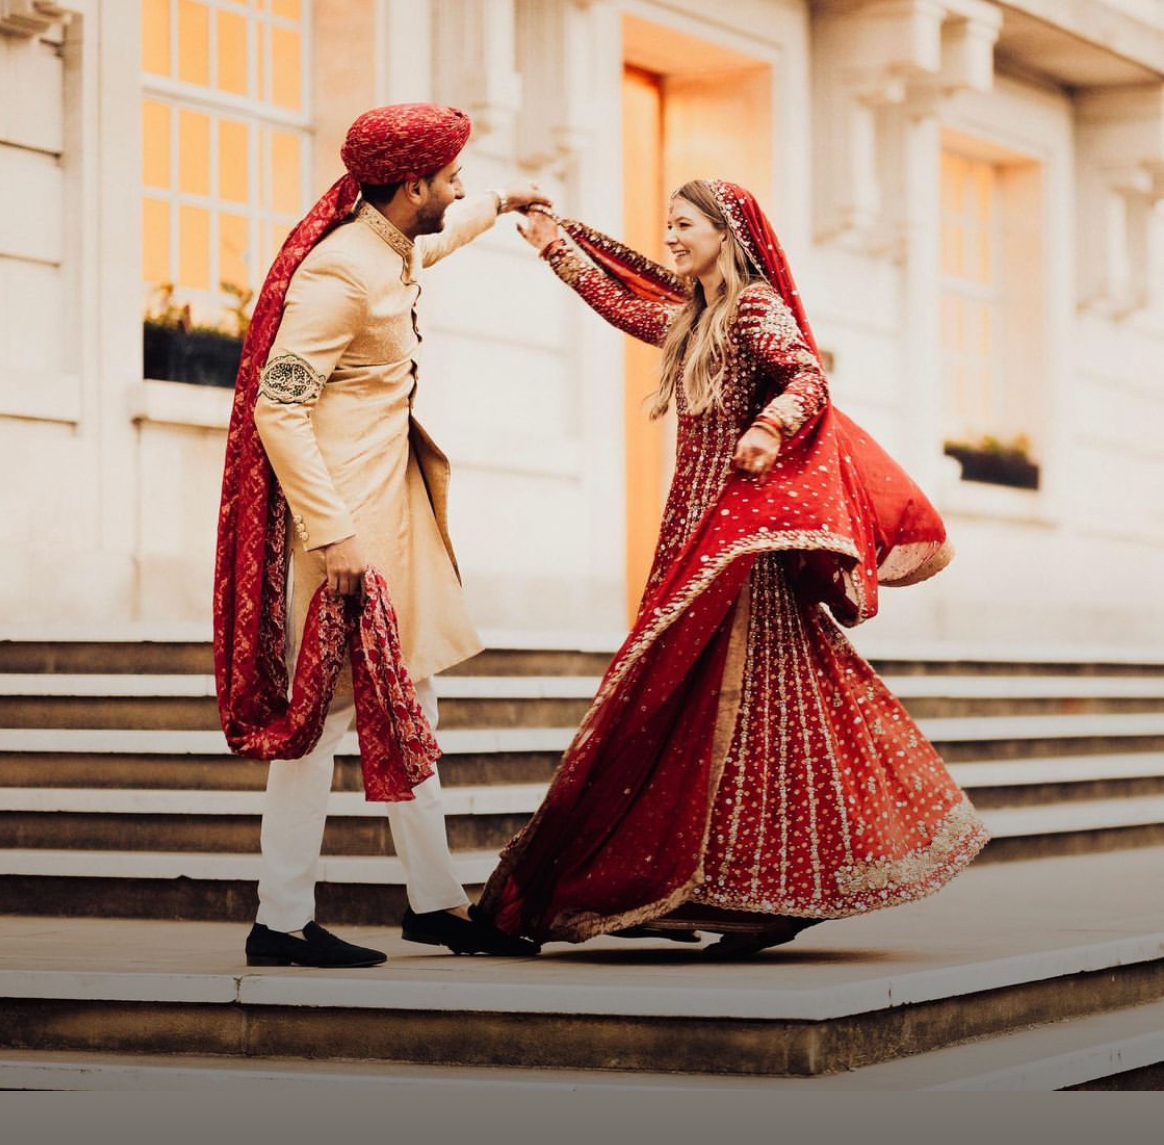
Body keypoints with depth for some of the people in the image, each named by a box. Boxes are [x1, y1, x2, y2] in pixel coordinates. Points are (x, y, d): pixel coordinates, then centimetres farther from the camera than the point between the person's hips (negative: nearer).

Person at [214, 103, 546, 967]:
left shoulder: (395, 252, 10)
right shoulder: (340, 274, -19)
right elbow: (277, 408, -23)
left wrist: (496, 206, 53)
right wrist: (331, 534, -27)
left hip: (391, 508, 10)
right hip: (344, 516, -10)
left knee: (405, 708, 14)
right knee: (321, 709, -7)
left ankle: (437, 902, 22)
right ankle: (283, 924, -2)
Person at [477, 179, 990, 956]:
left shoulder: (755, 308, -8)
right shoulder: (688, 319, 18)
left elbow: (810, 377, -21)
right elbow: (619, 301, 34)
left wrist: (771, 426, -38)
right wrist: (556, 243, 36)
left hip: (745, 535, -9)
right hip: (700, 530, 9)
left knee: (748, 697, -12)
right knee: (696, 701, 6)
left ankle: (777, 894, -11)